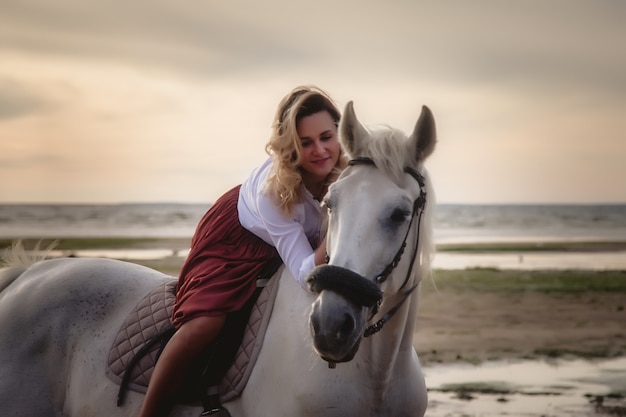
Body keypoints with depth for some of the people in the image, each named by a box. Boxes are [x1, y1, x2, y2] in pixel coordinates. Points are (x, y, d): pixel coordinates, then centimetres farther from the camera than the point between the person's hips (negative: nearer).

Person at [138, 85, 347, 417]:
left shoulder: (349, 170, -28)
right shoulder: (272, 189, -38)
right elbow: (306, 274, -39)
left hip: (304, 238, 6)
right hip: (235, 237, -6)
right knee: (205, 322, -24)